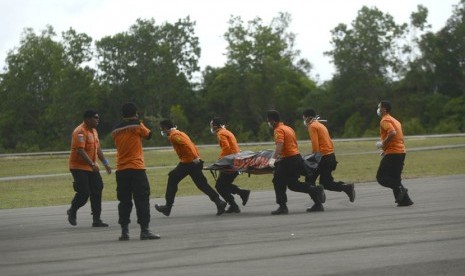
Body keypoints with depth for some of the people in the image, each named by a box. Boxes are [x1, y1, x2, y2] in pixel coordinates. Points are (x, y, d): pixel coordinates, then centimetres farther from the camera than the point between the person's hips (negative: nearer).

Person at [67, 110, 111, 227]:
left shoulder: (93, 131, 14)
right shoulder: (80, 132, -16)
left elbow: (97, 149, 23)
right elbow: (80, 151, -25)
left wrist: (105, 163, 18)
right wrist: (92, 164, -29)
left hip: (91, 167, 9)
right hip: (79, 167, -9)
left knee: (97, 191, 2)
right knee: (84, 193, -11)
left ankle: (96, 219, 5)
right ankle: (72, 211, 17)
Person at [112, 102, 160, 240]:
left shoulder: (116, 130, 7)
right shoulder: (137, 126, -5)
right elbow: (148, 135, 9)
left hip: (121, 170, 4)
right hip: (136, 168, -4)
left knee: (124, 201, 8)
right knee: (142, 199, -2)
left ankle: (124, 231, 5)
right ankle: (144, 230, -6)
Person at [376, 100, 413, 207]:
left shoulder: (385, 120, -9)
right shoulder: (395, 120, 21)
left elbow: (392, 133, -27)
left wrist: (383, 144, -16)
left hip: (392, 153, -9)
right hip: (401, 151, 9)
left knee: (381, 177, -4)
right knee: (395, 178, 13)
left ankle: (400, 189, -18)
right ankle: (405, 200, 4)